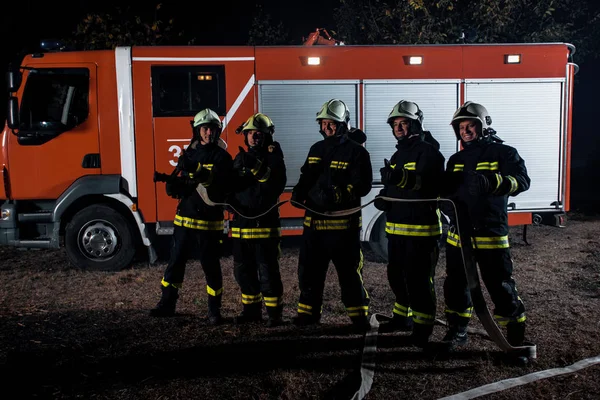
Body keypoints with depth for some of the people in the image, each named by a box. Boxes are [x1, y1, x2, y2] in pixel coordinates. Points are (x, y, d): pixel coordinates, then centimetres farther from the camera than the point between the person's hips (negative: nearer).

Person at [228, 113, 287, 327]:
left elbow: (277, 184, -20)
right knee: (243, 270, 12)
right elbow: (231, 186, 22)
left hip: (265, 223, -6)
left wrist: (257, 167, -29)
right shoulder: (240, 158, 15)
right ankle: (251, 309, 26)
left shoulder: (273, 157, -3)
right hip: (241, 222, 6)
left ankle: (274, 312, 8)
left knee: (267, 271, -4)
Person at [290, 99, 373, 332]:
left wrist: (339, 194, -28)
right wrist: (299, 192, -2)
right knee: (309, 270, 12)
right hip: (313, 219, 6)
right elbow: (306, 178, 19)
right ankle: (308, 313, 26)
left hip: (343, 222, -6)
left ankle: (359, 316, 17)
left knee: (349, 271, 2)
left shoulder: (356, 151, -5)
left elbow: (362, 185, -13)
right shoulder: (316, 149, 15)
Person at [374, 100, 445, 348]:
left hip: (421, 227, -9)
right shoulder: (397, 155, 18)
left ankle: (422, 327, 9)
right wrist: (383, 197, 4)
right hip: (396, 227, 9)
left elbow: (427, 182, -27)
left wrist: (402, 177, -45)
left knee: (418, 279, -5)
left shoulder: (428, 152, -9)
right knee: (396, 276, 16)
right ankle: (404, 316, 33)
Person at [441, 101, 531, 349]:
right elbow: (445, 191, 18)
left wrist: (492, 181, -36)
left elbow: (522, 180, -18)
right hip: (458, 235, 6)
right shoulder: (456, 160, 15)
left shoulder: (503, 153, -2)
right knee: (455, 286, 13)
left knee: (501, 289, -1)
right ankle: (457, 331, 29)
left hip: (490, 235, -5)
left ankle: (516, 338, 17)